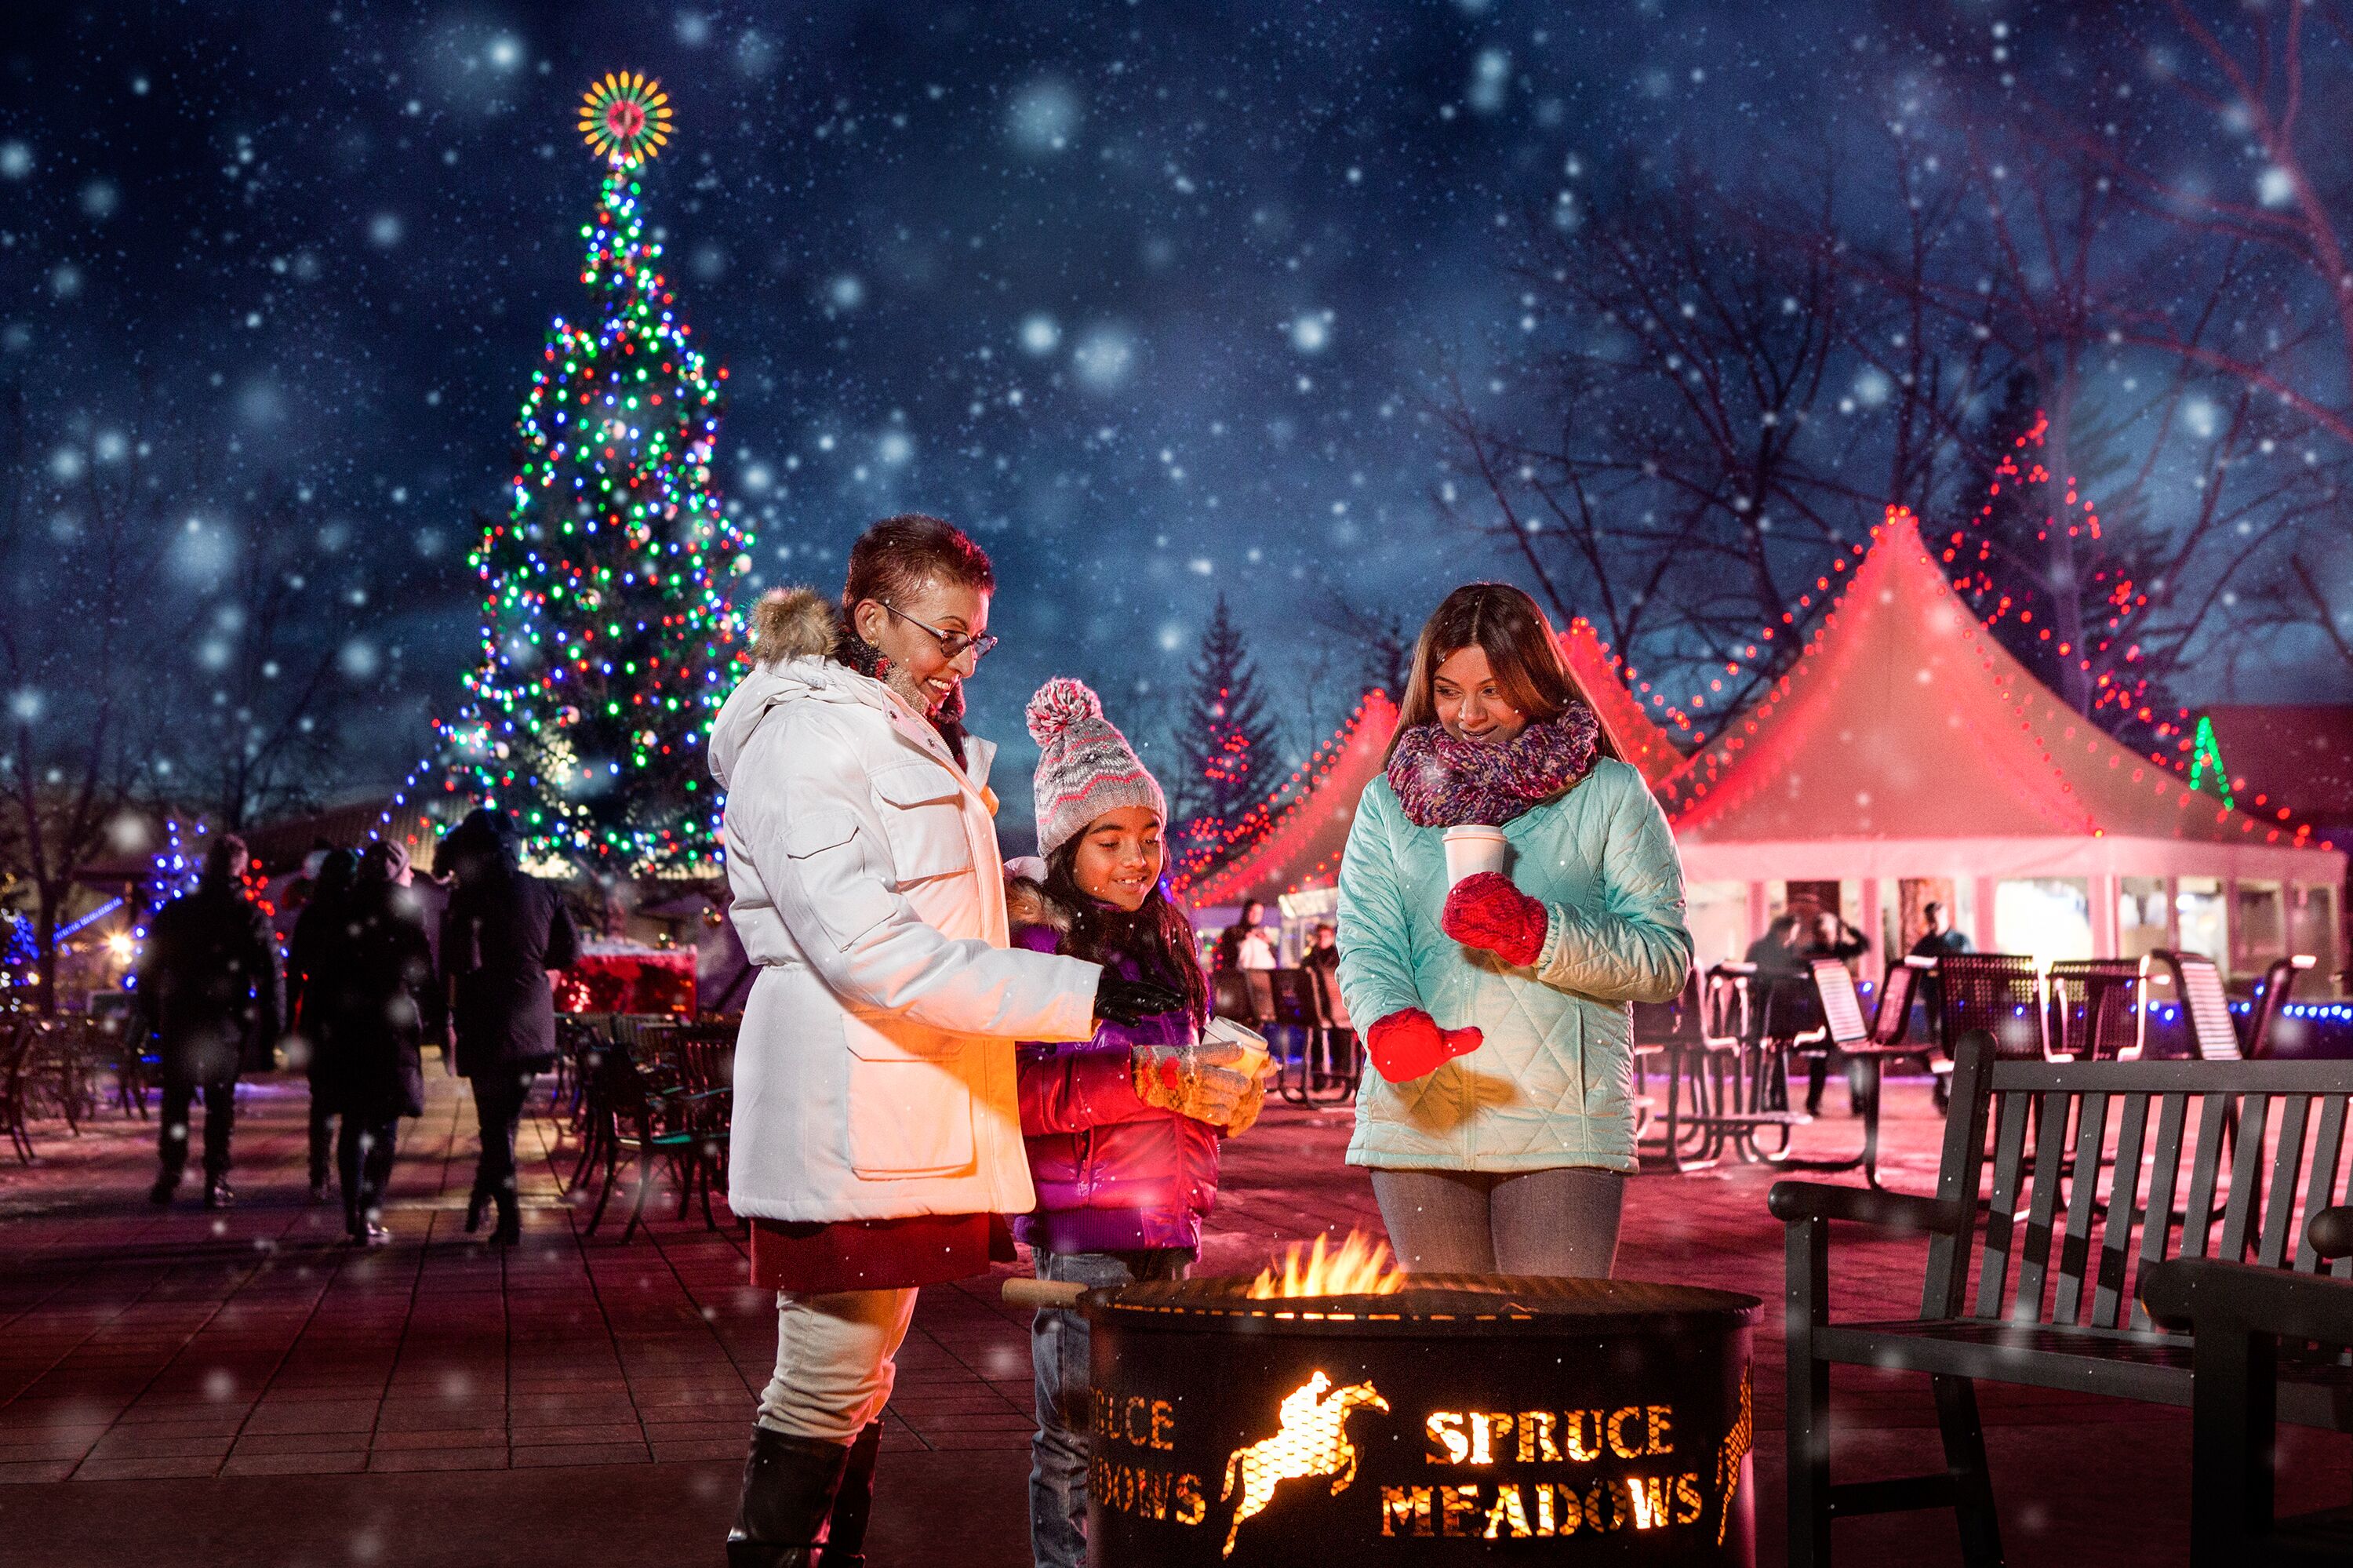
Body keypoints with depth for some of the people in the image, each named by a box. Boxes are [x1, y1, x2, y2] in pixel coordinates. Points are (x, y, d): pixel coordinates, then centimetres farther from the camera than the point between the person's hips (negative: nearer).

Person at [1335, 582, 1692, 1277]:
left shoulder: (1609, 795, 7)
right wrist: (1392, 1023, -21)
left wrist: (1540, 935, -15)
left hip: (1562, 1124, -2)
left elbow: (1667, 959, -1)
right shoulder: (1388, 804, 13)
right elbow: (1365, 947, 1)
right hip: (1418, 1126, 2)